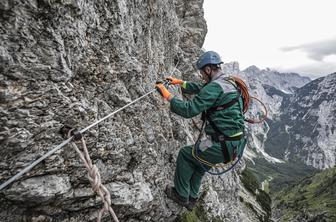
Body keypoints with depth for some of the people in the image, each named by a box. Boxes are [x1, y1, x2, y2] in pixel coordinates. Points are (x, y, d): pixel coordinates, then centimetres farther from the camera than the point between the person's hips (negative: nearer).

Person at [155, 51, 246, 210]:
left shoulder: (214, 87, -21)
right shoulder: (228, 83, 12)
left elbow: (189, 110, -24)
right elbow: (199, 88, 24)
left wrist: (167, 95, -13)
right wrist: (178, 82, 30)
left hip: (223, 146, -9)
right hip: (235, 143, 9)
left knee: (185, 154, 10)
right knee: (198, 163, 25)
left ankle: (181, 195, 27)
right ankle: (191, 199, 41)